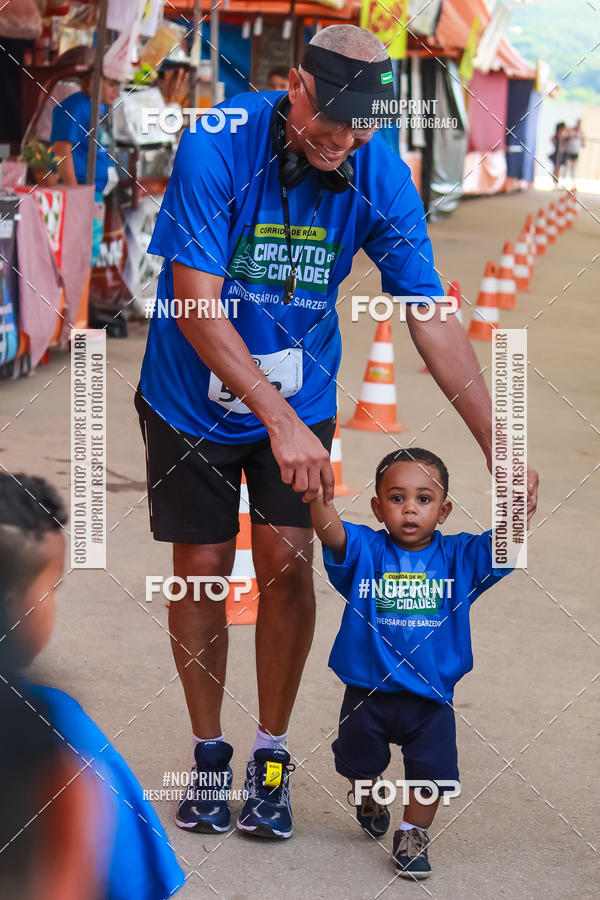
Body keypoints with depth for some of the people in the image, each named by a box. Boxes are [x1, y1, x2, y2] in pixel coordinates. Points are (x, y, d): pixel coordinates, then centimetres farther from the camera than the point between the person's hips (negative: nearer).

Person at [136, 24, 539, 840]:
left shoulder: (380, 175, -16)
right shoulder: (218, 146, -25)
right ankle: (209, 751, 20)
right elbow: (197, 307, -28)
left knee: (287, 562, -7)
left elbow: (431, 316, -14)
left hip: (301, 399, 2)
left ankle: (272, 755, 10)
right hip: (194, 398, -1)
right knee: (202, 568, 3)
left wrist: (496, 445, -20)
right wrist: (279, 421, -35)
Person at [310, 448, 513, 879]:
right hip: (368, 691, 1)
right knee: (360, 762, 21)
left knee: (432, 771, 1)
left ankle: (414, 835, 27)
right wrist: (318, 491, -46)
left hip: (431, 697, 0)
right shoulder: (365, 552, -9)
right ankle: (370, 800, 55)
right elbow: (329, 532, -27)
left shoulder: (459, 556, -6)